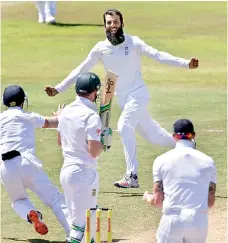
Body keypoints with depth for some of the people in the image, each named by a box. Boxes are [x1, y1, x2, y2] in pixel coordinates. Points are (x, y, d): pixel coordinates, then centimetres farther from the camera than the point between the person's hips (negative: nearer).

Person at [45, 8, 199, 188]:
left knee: (124, 126, -26)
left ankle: (132, 177, -27)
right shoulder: (101, 48, 2)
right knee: (152, 135, 12)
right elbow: (81, 70, 8)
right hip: (123, 99, 5)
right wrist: (59, 88, 4)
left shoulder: (133, 42, -10)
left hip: (138, 94, -5)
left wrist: (185, 64, -33)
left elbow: (158, 55, -20)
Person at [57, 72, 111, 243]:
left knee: (76, 216, 18)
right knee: (83, 221, -4)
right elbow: (94, 151, -21)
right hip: (84, 173, -8)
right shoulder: (91, 116, -17)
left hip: (66, 170, 8)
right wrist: (105, 141, -4)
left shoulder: (66, 111, 6)